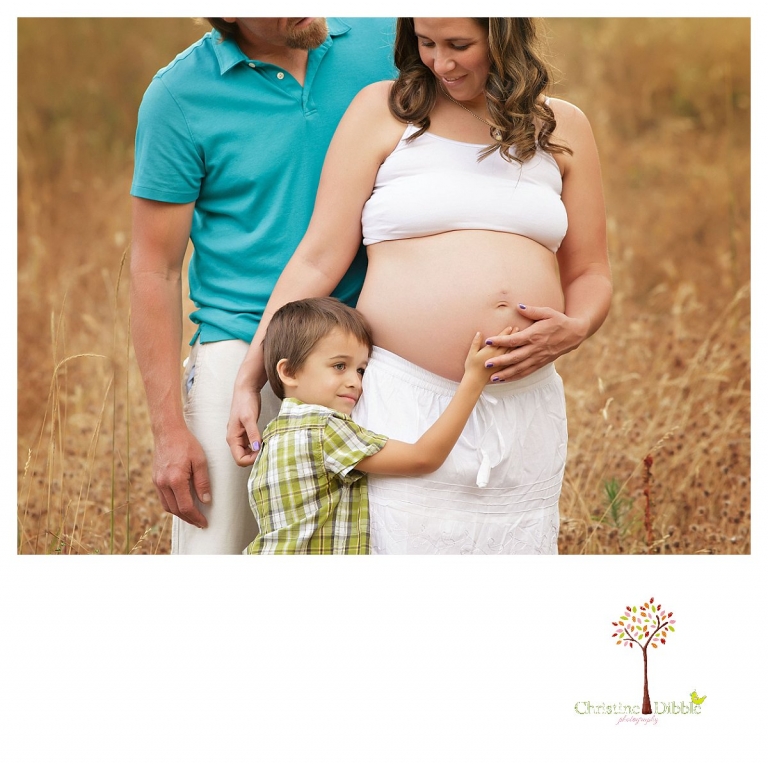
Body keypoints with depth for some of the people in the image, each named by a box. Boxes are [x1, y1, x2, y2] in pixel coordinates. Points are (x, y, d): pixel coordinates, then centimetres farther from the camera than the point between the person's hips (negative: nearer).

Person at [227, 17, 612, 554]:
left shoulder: (562, 127, 12)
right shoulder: (382, 111, 5)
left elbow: (589, 274, 17)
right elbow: (318, 260, 3)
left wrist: (575, 328, -6)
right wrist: (249, 378, -2)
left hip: (524, 406, 3)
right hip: (406, 403, -2)